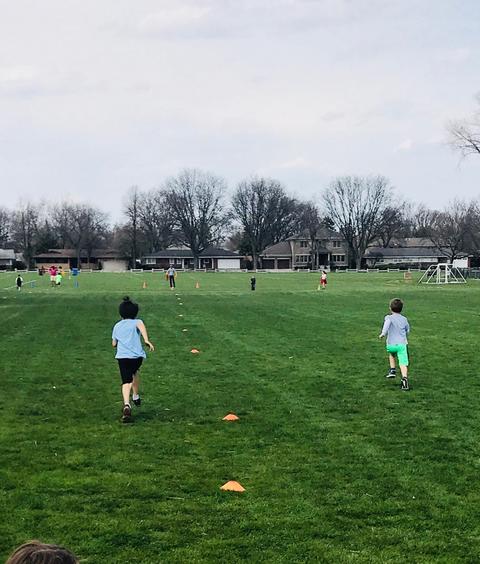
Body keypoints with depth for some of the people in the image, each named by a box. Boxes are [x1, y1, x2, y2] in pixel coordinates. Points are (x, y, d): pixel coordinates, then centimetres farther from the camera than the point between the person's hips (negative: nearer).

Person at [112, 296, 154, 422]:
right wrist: (146, 340, -27)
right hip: (137, 355, 0)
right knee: (134, 373, 30)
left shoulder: (117, 326, 19)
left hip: (122, 356, 0)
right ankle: (136, 396, 45)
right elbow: (141, 325, -16)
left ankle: (126, 405, -31)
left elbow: (114, 343, 25)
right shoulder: (136, 322, 10)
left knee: (126, 381, -8)